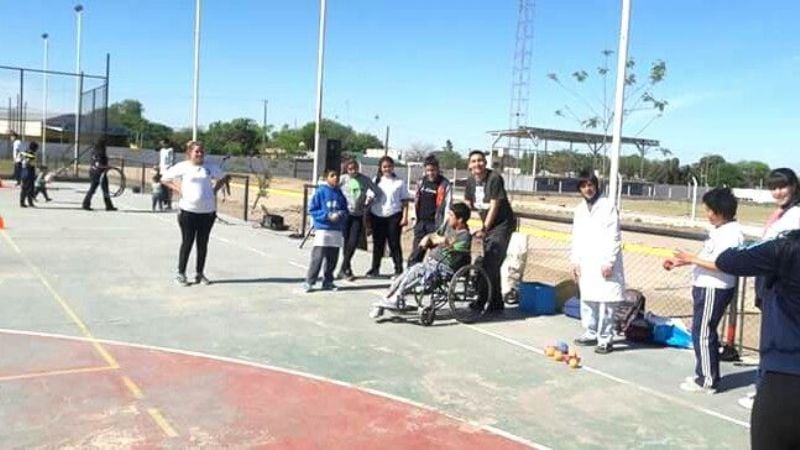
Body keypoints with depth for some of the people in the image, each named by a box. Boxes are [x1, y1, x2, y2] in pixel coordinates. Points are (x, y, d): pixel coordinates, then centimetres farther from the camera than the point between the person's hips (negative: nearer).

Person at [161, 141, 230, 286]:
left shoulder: (210, 167, 6)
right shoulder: (182, 167, -2)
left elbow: (223, 178, 21)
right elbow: (164, 179, 5)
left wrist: (215, 190, 7)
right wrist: (178, 190, -5)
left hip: (208, 211, 3)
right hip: (188, 210, -3)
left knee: (203, 243, 9)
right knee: (187, 242, 1)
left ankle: (199, 273, 20)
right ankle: (181, 274, 11)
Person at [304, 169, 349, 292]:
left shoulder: (340, 194, 8)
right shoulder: (320, 192, -5)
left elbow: (345, 210, 15)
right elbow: (312, 210, -6)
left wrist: (341, 214, -8)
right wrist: (328, 216, -15)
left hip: (337, 231, 5)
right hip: (322, 229, -5)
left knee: (332, 259, 9)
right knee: (317, 257, -8)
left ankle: (328, 281, 21)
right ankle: (309, 282, -1)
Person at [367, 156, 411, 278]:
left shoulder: (399, 182, 3)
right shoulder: (376, 181, 10)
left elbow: (405, 201, 2)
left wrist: (405, 217, -6)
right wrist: (367, 217, 5)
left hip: (394, 216, -2)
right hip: (377, 216, 3)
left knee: (394, 243, 0)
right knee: (378, 243, 9)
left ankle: (399, 269, 6)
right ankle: (375, 269, 19)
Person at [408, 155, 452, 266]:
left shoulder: (445, 185, -8)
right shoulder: (421, 182, 9)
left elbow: (447, 206, -11)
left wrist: (443, 226, -16)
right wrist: (416, 219, 14)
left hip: (435, 224, -5)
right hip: (421, 223, 5)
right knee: (415, 254, 8)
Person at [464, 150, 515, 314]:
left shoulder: (494, 178, -18)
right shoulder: (470, 182, 4)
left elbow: (494, 206, -19)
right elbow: (467, 205, 10)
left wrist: (484, 229, -19)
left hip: (502, 224, -8)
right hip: (487, 226, 8)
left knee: (490, 265, -13)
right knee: (492, 266, 12)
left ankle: (483, 302, -8)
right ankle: (496, 304, 22)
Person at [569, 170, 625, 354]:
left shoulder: (608, 206, -6)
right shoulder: (579, 209, 12)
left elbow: (613, 237, -10)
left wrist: (608, 262, -15)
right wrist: (575, 260, 9)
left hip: (603, 263, -6)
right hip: (585, 263, 6)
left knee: (605, 301, -6)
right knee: (586, 299, 12)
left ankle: (605, 339, 2)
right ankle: (591, 333, 25)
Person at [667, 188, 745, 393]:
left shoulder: (731, 234, -20)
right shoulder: (721, 230, 11)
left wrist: (692, 259, -21)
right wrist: (681, 261, 11)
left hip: (714, 290, -10)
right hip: (706, 287, 10)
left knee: (703, 334, -2)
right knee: (704, 332, 18)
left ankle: (707, 381, 9)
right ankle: (705, 374, 29)